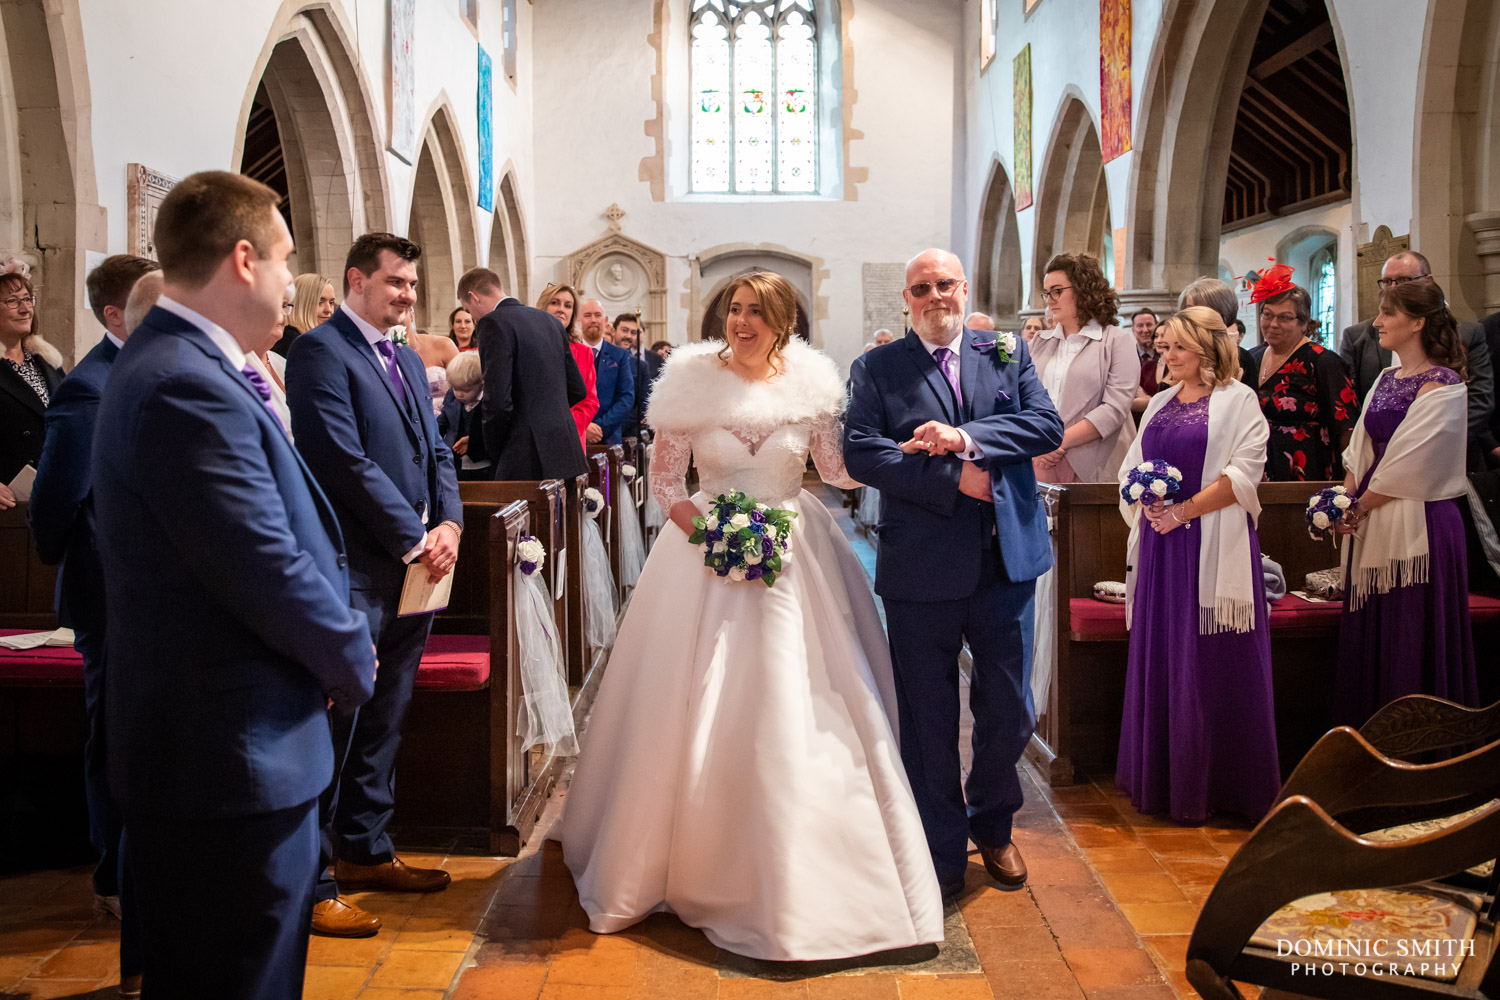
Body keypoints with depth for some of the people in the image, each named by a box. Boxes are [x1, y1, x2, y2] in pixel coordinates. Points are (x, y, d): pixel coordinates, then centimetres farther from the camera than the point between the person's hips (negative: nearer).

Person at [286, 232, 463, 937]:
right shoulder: (321, 351, -9)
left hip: (412, 569, 8)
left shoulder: (407, 359, 18)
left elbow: (434, 450, 17)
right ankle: (310, 880, 9)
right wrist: (416, 537, -14)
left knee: (383, 721, 16)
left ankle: (366, 851, 30)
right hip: (356, 571, -8)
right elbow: (345, 458, -17)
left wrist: (449, 522, -1)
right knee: (334, 725, -1)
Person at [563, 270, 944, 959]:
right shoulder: (693, 380, -2)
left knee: (800, 710, 2)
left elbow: (838, 469, 5)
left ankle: (800, 871, 21)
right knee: (696, 707, 2)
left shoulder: (810, 385, 0)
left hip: (794, 556, 1)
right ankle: (693, 861, 22)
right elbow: (664, 477, 1)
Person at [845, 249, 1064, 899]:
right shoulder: (876, 370, 3)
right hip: (921, 570, -2)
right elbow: (861, 454, -10)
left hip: (1006, 560, 2)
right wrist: (953, 480, -17)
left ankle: (991, 825, 37)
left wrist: (966, 437, -18)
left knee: (1009, 712, 11)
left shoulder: (1007, 354, 10)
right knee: (928, 722, 8)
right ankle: (942, 855, 26)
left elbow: (1047, 426, -4)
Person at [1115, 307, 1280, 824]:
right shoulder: (1161, 402, 17)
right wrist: (1144, 503, -4)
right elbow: (1132, 466, 16)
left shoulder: (1238, 400, -2)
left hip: (1212, 545, -6)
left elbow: (1244, 473, -11)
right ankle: (1160, 778, 19)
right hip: (1160, 543, 6)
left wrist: (1185, 510, -16)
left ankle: (1215, 784, 9)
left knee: (1209, 664, -2)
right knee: (1158, 659, 8)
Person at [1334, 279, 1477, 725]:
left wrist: (1358, 509, -8)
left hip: (1418, 525, -8)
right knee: (1368, 635, 13)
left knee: (1412, 643, 1)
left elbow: (1408, 464, -15)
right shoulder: (1386, 379, 12)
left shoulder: (1443, 386, -13)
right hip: (1373, 521, 8)